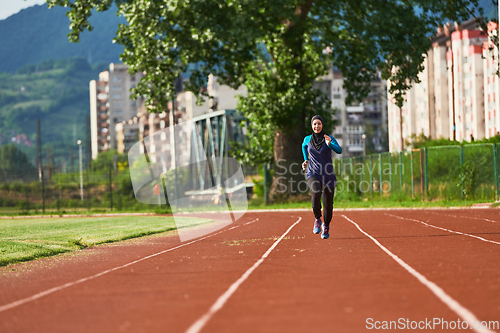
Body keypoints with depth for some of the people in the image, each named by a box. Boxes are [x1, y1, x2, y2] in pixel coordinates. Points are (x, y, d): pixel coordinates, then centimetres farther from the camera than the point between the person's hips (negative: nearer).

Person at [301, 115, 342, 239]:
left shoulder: (330, 138, -4)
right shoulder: (307, 139, 4)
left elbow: (339, 150, -21)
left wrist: (330, 144, -39)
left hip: (328, 175, 0)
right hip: (312, 174, 0)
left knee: (328, 203, 2)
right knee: (316, 192, -31)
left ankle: (326, 226, 31)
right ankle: (317, 219, -10)